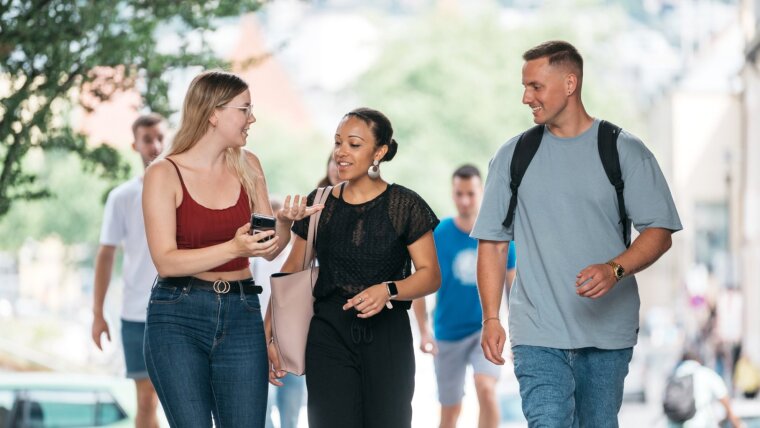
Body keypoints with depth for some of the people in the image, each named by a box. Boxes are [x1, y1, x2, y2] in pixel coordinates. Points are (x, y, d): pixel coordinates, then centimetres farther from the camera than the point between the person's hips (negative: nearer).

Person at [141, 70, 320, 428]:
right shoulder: (165, 174, -5)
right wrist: (234, 249, -25)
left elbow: (270, 250, 11)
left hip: (241, 316, 4)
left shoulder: (247, 166, 9)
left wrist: (285, 221, -11)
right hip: (178, 318, -4)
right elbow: (165, 261, -13)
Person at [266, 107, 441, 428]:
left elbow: (430, 275, -2)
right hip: (328, 335, 1)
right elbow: (291, 272, 12)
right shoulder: (320, 204, 8)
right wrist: (271, 335, 5)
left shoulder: (404, 205, 1)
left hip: (387, 338, -1)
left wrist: (389, 290, -21)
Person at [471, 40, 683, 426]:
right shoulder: (513, 156, 7)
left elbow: (659, 231, -1)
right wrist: (490, 318, -2)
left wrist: (615, 269, -20)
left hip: (607, 331, 0)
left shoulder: (625, 151, 2)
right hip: (536, 332, 0)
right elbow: (493, 243, 8)